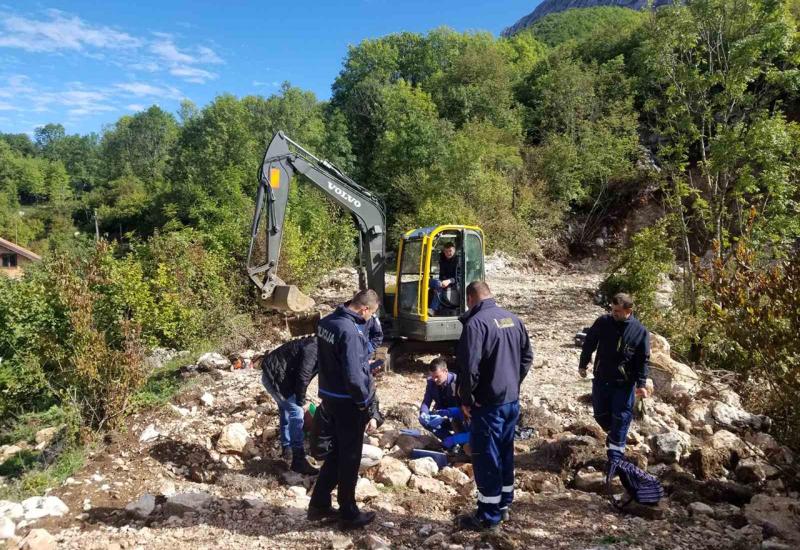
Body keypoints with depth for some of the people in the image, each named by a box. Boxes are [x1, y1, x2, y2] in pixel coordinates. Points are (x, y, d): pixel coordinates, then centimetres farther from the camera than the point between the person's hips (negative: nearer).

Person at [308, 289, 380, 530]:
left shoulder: (326, 322, 2)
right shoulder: (350, 331, -26)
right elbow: (353, 375, -27)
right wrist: (365, 400, -12)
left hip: (329, 395, 8)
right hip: (347, 401, -8)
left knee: (336, 451, 22)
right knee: (350, 457, 7)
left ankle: (319, 504, 30)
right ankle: (348, 514, 22)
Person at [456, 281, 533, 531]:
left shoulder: (476, 323, -18)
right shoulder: (513, 319, 6)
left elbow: (469, 367, -23)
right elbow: (527, 356, 14)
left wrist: (466, 400, -10)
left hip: (488, 404, -8)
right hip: (512, 400, 8)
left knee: (486, 458, 4)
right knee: (505, 454, 19)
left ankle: (488, 516, 14)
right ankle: (503, 505, 32)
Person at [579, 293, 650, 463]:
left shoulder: (640, 331, -12)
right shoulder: (603, 322, -7)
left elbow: (643, 360, -6)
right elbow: (589, 343, 6)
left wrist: (641, 384, -12)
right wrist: (583, 364, 12)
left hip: (624, 384, -3)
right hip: (601, 380, 3)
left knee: (620, 418, 2)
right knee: (601, 414, 14)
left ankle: (615, 457, 13)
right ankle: (612, 435, 44)